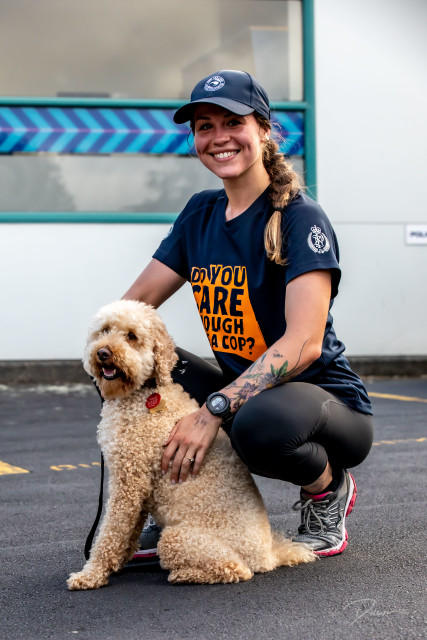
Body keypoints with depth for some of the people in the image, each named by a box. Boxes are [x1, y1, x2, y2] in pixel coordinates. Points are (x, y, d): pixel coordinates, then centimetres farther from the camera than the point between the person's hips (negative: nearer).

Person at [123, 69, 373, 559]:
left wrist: (213, 411, -34)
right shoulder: (201, 213, 7)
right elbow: (137, 300, 8)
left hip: (329, 402, -6)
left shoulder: (301, 218, -16)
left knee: (259, 423, -40)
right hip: (242, 390, 7)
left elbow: (304, 343, -26)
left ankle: (328, 488, -4)